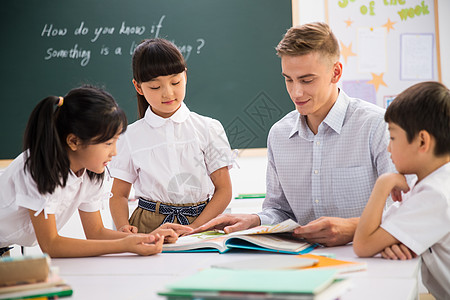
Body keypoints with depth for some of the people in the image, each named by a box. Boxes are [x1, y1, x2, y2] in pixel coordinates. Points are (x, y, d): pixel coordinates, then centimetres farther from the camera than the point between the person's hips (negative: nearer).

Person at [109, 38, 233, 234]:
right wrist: (123, 227, -10)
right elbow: (118, 194, 11)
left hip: (199, 226, -1)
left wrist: (193, 228, -10)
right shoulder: (130, 137, 8)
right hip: (149, 226, 1)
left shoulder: (208, 129, 6)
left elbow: (223, 190, 4)